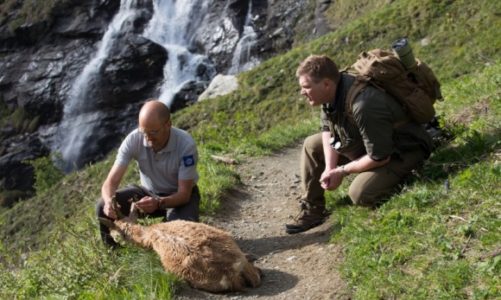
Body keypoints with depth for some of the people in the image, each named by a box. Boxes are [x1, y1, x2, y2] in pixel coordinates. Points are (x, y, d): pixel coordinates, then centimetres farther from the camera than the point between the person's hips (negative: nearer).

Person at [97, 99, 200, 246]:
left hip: (179, 195, -2)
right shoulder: (133, 140, -23)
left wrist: (159, 203, -47)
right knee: (103, 208, -20)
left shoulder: (186, 144, -30)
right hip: (149, 191, 3)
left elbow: (184, 193, -27)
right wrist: (109, 201, -46)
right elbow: (111, 182, -23)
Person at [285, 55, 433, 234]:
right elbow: (327, 128, 5)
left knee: (359, 193, -29)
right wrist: (329, 168, -8)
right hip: (364, 140, 9)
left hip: (402, 152, -9)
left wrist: (342, 171, -17)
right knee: (312, 145, 4)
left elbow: (380, 157, -30)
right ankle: (312, 210, 8)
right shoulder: (331, 92, -12)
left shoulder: (364, 106, -39)